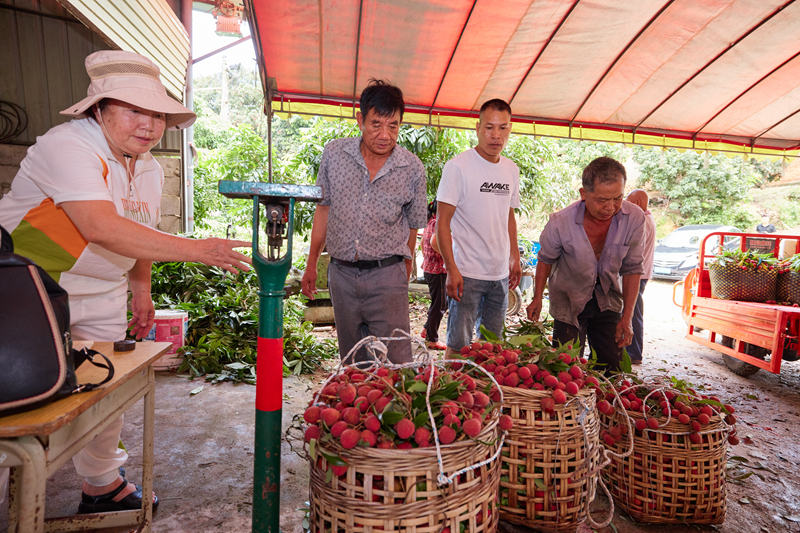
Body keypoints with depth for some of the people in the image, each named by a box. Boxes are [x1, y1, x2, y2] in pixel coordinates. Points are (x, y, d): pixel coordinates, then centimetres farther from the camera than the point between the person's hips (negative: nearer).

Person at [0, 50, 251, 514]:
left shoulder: (150, 170, 3)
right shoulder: (67, 146, -24)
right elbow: (103, 228, -38)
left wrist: (141, 293, 17)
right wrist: (196, 249, -41)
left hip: (102, 298, 7)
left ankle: (103, 487, 34)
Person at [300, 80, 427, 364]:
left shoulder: (413, 169, -5)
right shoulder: (334, 153, -1)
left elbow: (412, 228, 5)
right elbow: (324, 209, 9)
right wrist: (311, 264, 12)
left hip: (387, 276, -2)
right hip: (341, 273, 3)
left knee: (395, 366, -2)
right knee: (352, 362, 16)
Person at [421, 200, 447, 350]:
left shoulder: (430, 223, 14)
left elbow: (423, 242, 25)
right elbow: (434, 242, -34)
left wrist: (426, 260, 31)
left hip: (429, 269, 10)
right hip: (438, 270, -10)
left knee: (442, 302, 22)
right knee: (439, 305, 0)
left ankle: (426, 330, 31)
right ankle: (432, 340, 10)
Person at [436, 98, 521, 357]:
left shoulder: (511, 169, 10)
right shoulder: (458, 166, -9)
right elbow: (442, 221, -12)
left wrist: (515, 258, 15)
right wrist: (452, 270, -17)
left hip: (501, 274, 6)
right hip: (467, 273, -6)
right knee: (459, 344, -2)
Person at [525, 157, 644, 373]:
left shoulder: (634, 219, -18)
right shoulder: (561, 222, -24)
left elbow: (632, 269, -6)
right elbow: (546, 260, -3)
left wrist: (627, 317, -6)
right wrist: (537, 298, -2)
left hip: (607, 300, 3)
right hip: (569, 300, -2)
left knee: (611, 370, 6)